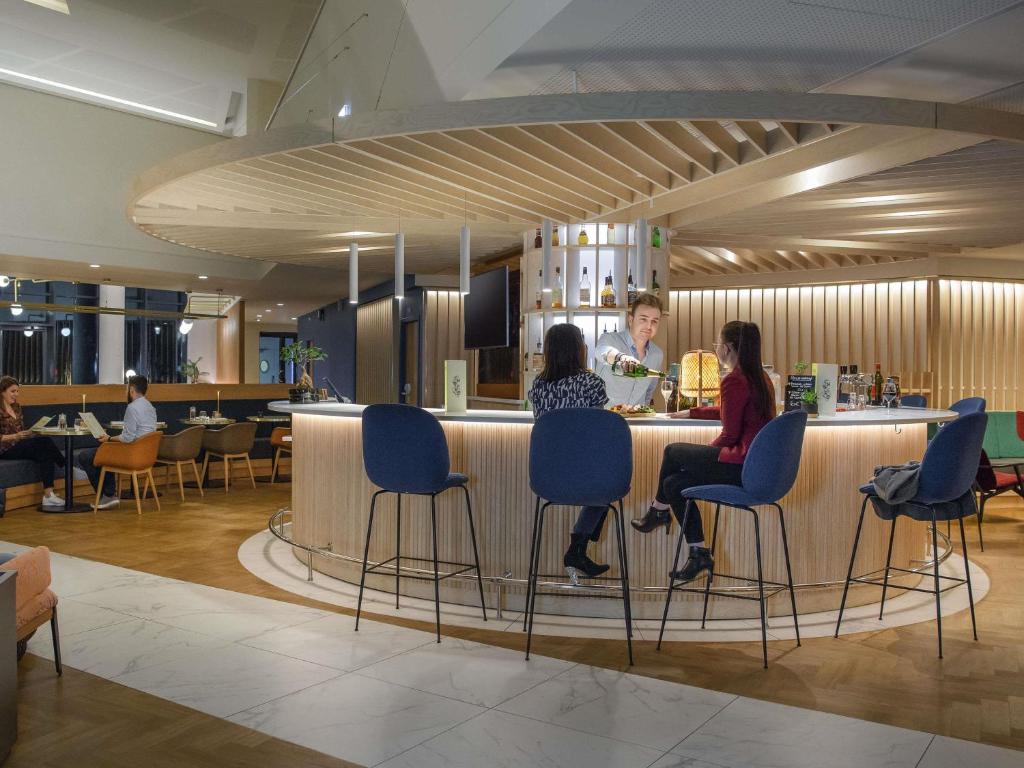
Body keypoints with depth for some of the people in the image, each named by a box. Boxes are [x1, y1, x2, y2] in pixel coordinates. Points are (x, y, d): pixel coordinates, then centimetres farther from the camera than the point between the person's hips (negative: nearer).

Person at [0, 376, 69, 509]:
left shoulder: (16, 407, 15)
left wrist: (30, 433, 0)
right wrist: (15, 436, -24)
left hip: (19, 446, 7)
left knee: (46, 455, -25)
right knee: (44, 442, -28)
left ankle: (48, 495, -31)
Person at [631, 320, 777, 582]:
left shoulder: (734, 381, -17)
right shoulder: (760, 378, 13)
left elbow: (730, 435, -15)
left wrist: (708, 452, 4)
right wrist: (690, 413, 37)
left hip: (742, 466, -9)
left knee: (673, 451, 8)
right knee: (674, 482, 13)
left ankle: (658, 510, 28)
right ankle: (698, 552, 17)